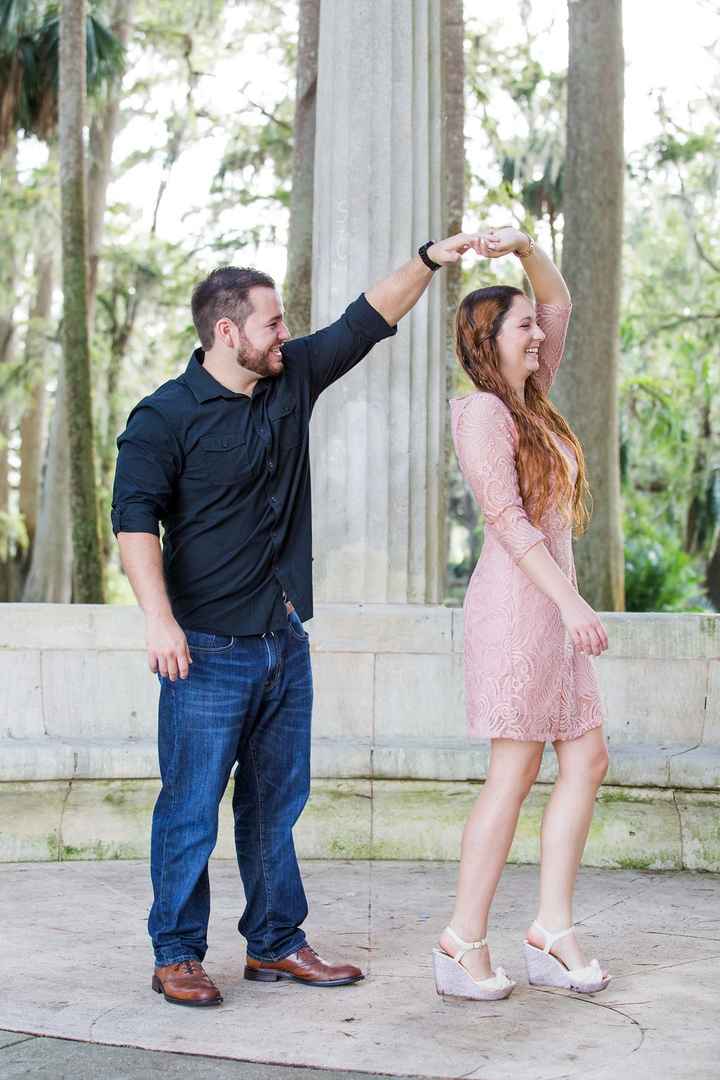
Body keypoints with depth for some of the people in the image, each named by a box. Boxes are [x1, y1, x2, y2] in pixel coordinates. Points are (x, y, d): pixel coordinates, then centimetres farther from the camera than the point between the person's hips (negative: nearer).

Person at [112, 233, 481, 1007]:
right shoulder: (164, 417, -9)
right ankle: (176, 956, 11)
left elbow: (367, 321, 15)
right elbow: (134, 519, -14)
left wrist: (430, 259, 5)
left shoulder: (292, 379, 9)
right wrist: (158, 618, -24)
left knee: (276, 803, 13)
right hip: (208, 650, -6)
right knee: (191, 806, -1)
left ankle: (276, 945, 23)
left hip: (284, 643, 7)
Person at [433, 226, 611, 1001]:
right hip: (517, 597, -9)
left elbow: (559, 302, 24)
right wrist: (571, 601, -22)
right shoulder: (482, 411, -10)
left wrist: (523, 246, 7)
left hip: (551, 602, 9)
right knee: (515, 773, -6)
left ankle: (552, 935, 10)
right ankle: (463, 945, 1)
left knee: (586, 760, 7)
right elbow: (507, 518, -18)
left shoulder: (531, 400, 15)